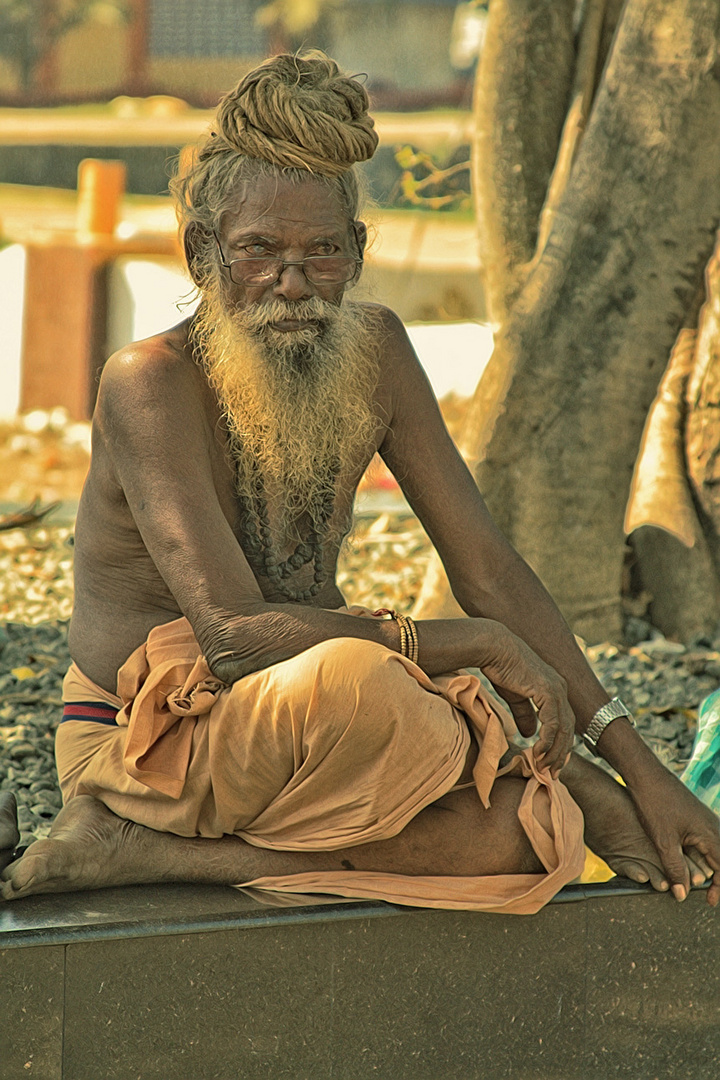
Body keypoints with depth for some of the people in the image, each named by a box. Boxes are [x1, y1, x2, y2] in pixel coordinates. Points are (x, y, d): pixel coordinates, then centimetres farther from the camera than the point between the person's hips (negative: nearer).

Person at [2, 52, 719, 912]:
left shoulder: (372, 351, 2)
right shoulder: (150, 383, -18)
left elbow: (487, 568, 3)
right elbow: (236, 633, -28)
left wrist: (639, 766, -5)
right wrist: (484, 646, -24)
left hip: (296, 740, 7)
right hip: (140, 745, -7)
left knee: (532, 834, -20)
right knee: (357, 679, -37)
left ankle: (140, 854, -13)